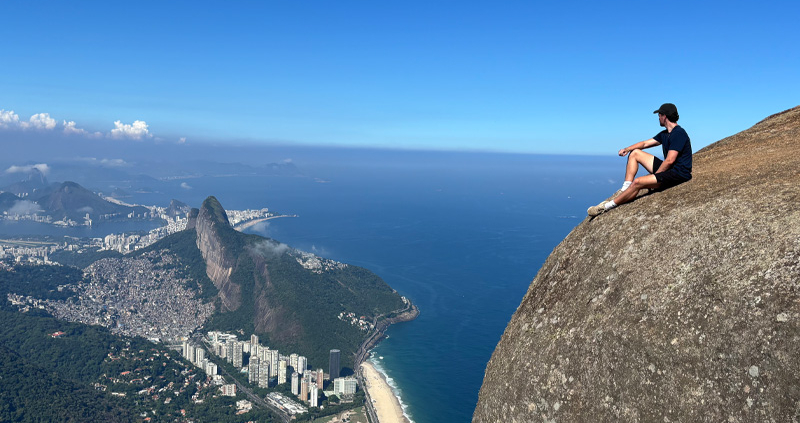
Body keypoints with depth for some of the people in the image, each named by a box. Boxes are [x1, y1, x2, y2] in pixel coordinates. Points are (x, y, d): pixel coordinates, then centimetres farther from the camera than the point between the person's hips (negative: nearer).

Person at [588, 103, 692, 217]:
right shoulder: (665, 134, 13)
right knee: (635, 153, 11)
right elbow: (645, 143, 22)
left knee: (638, 182, -28)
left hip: (679, 174, -10)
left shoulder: (678, 134, -19)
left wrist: (655, 176, -17)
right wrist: (627, 149, 6)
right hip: (667, 169, 10)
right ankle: (624, 190, -1)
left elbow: (669, 161, -24)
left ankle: (606, 207, -21)